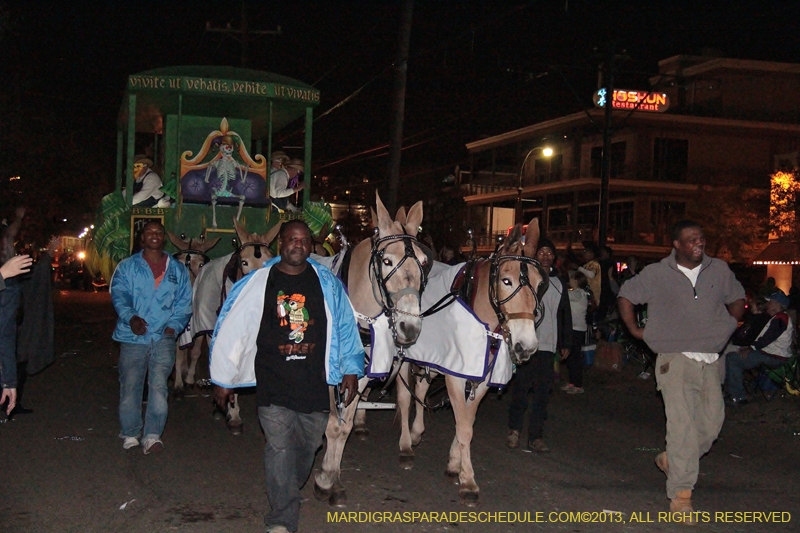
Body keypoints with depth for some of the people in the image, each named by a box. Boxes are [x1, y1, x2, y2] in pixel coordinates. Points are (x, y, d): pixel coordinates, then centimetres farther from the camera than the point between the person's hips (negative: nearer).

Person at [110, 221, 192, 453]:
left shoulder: (178, 270, 14)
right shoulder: (127, 267, 9)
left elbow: (184, 302, 12)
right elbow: (119, 295, -4)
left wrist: (174, 325, -5)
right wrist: (130, 317, -23)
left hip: (163, 337, 0)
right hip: (133, 337, 0)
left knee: (159, 386, -11)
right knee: (130, 386, 3)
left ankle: (153, 436, -7)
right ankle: (130, 434, 18)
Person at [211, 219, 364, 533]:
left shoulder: (327, 283, 5)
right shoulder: (257, 283, 0)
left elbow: (345, 325, 13)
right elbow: (230, 330, 3)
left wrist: (350, 369, 11)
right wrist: (222, 379, 5)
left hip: (315, 380, 2)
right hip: (273, 380, -2)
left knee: (310, 443, 11)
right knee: (279, 445, -9)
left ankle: (287, 492, 38)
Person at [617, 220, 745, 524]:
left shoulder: (720, 271, 7)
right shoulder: (657, 274, -3)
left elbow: (737, 299, 23)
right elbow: (625, 296, 9)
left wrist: (728, 328, 13)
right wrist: (635, 330, 4)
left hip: (710, 362, 5)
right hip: (675, 360, -5)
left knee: (712, 422, 5)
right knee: (682, 425, -11)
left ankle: (671, 459, 30)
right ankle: (680, 496, -6)